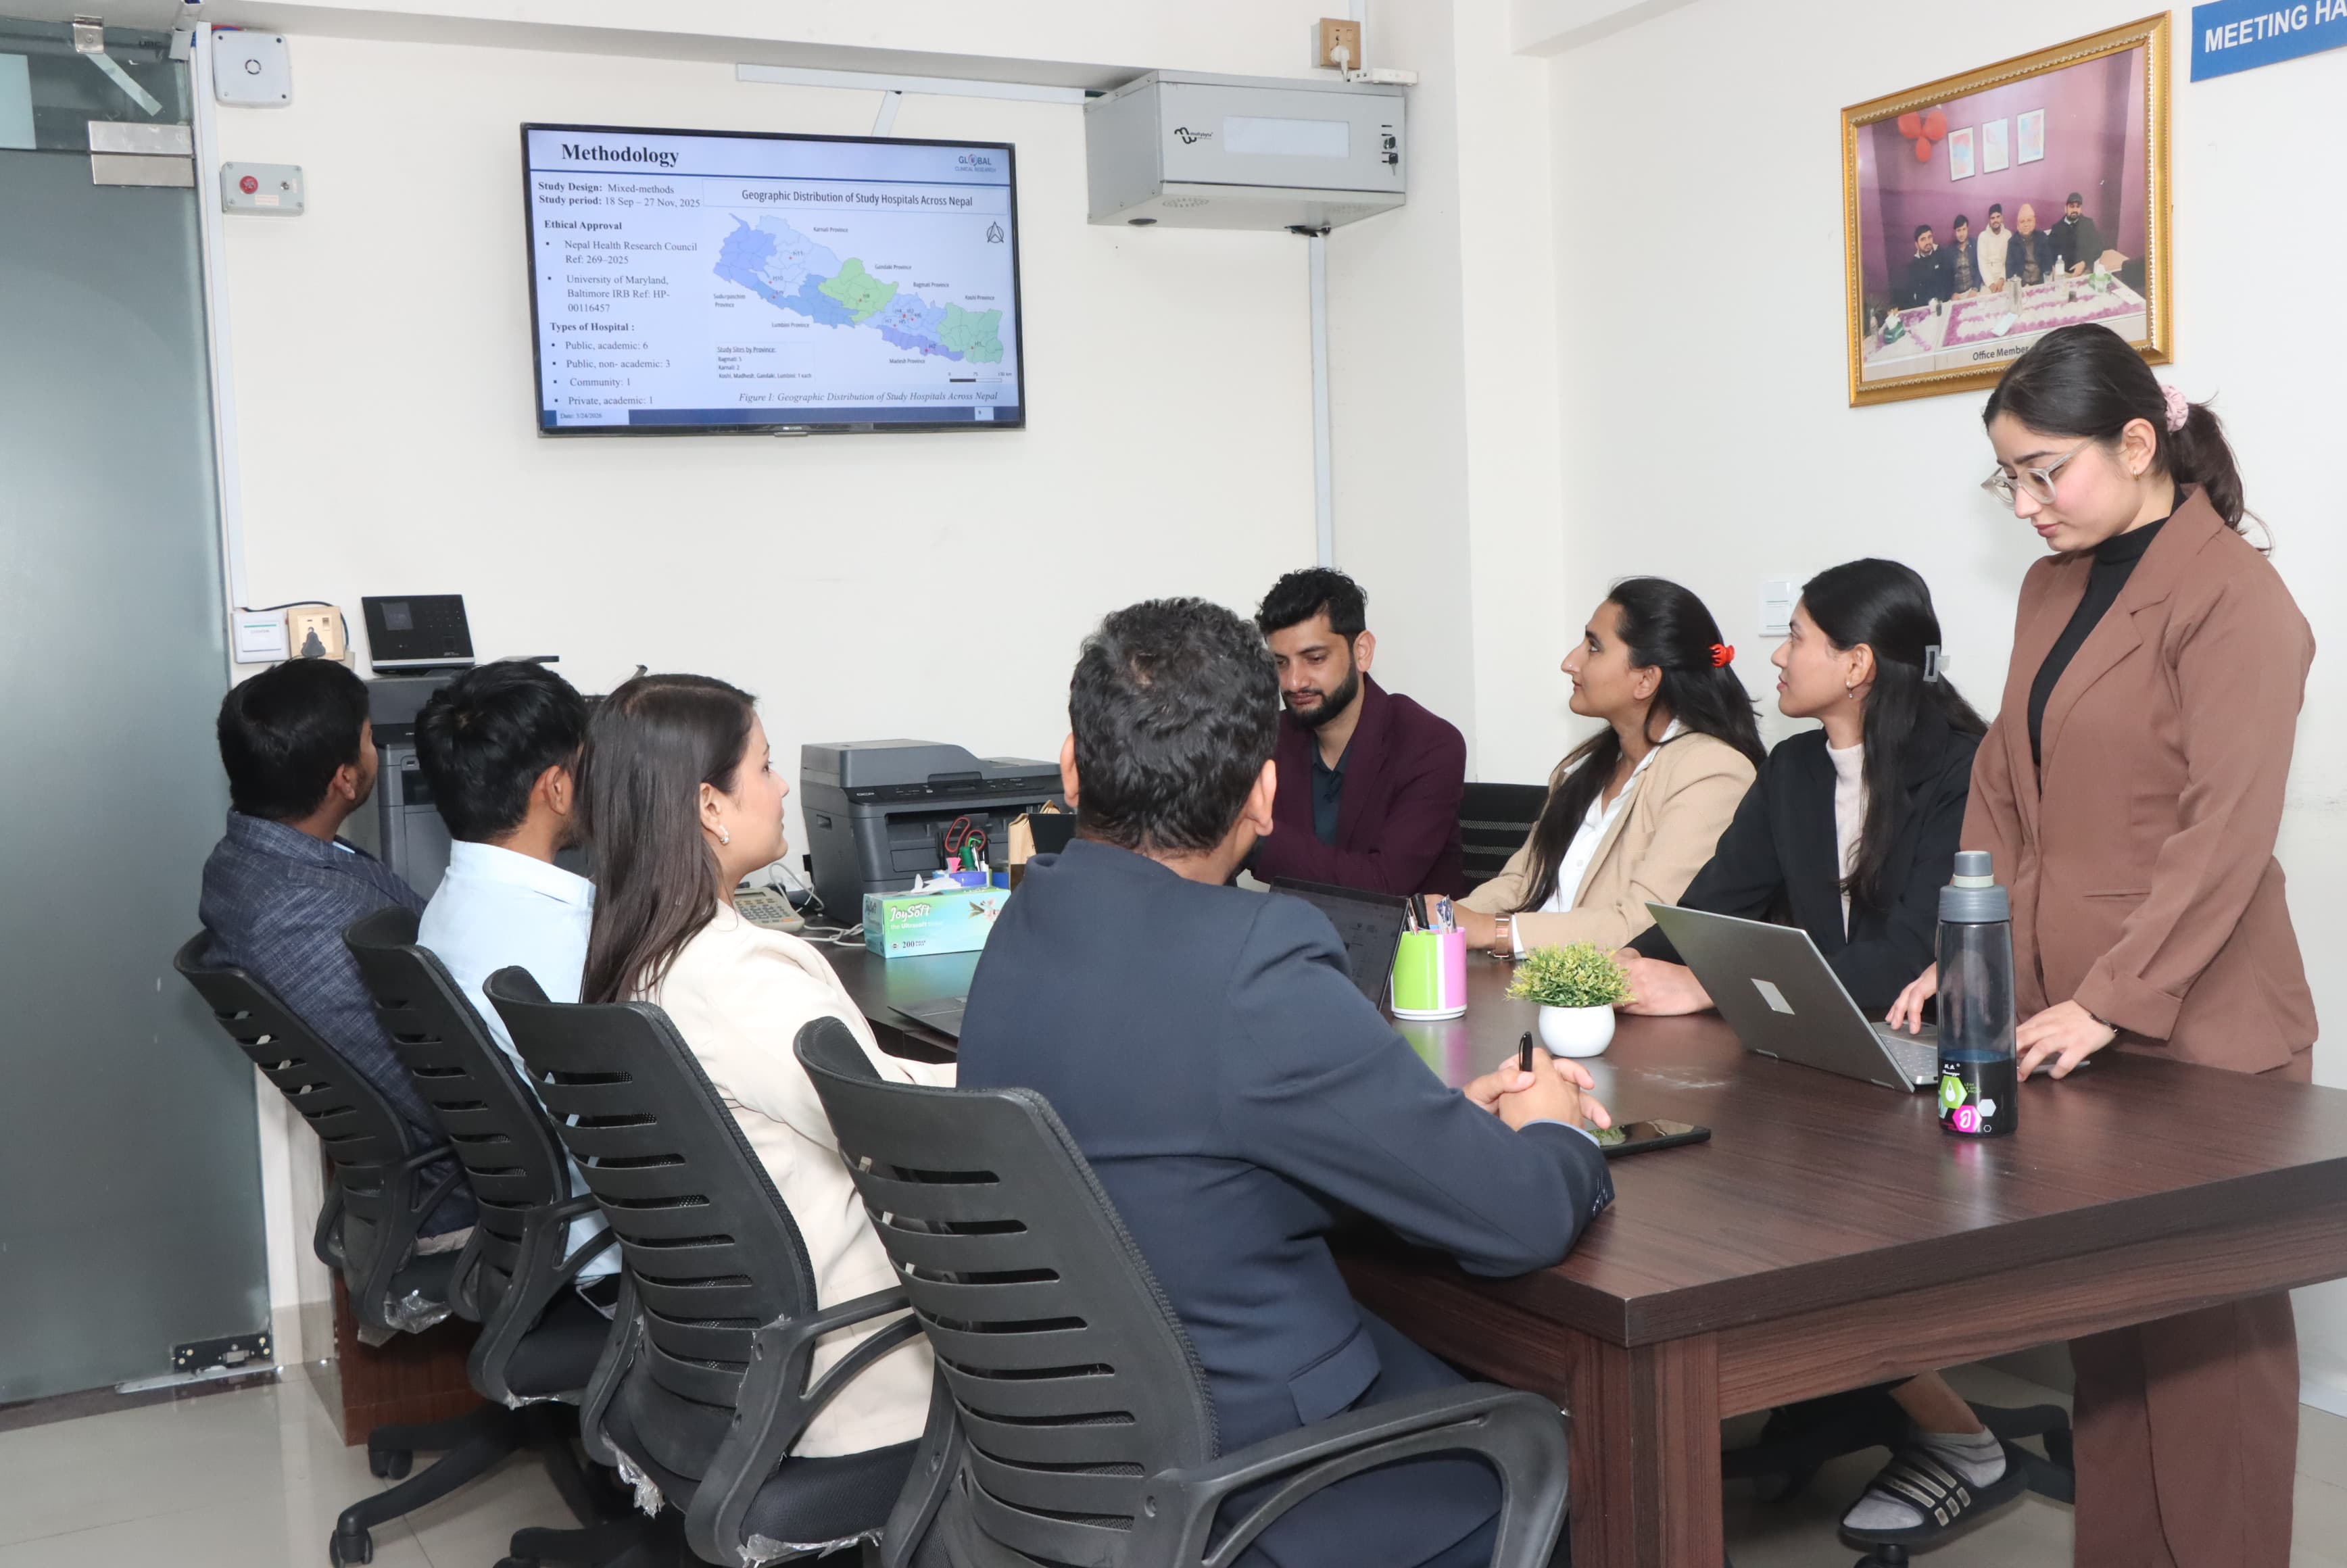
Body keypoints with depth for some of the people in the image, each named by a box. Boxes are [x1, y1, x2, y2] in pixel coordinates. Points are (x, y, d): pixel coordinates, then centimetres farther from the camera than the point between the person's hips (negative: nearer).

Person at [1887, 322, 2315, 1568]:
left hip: (2190, 1033, -7)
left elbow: (2224, 832, -17)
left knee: (2206, 1332, 4)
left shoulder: (2233, 598, -10)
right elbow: (2002, 789, 15)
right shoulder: (2052, 588, 14)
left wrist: (2115, 1001, -20)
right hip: (2063, 1021, 7)